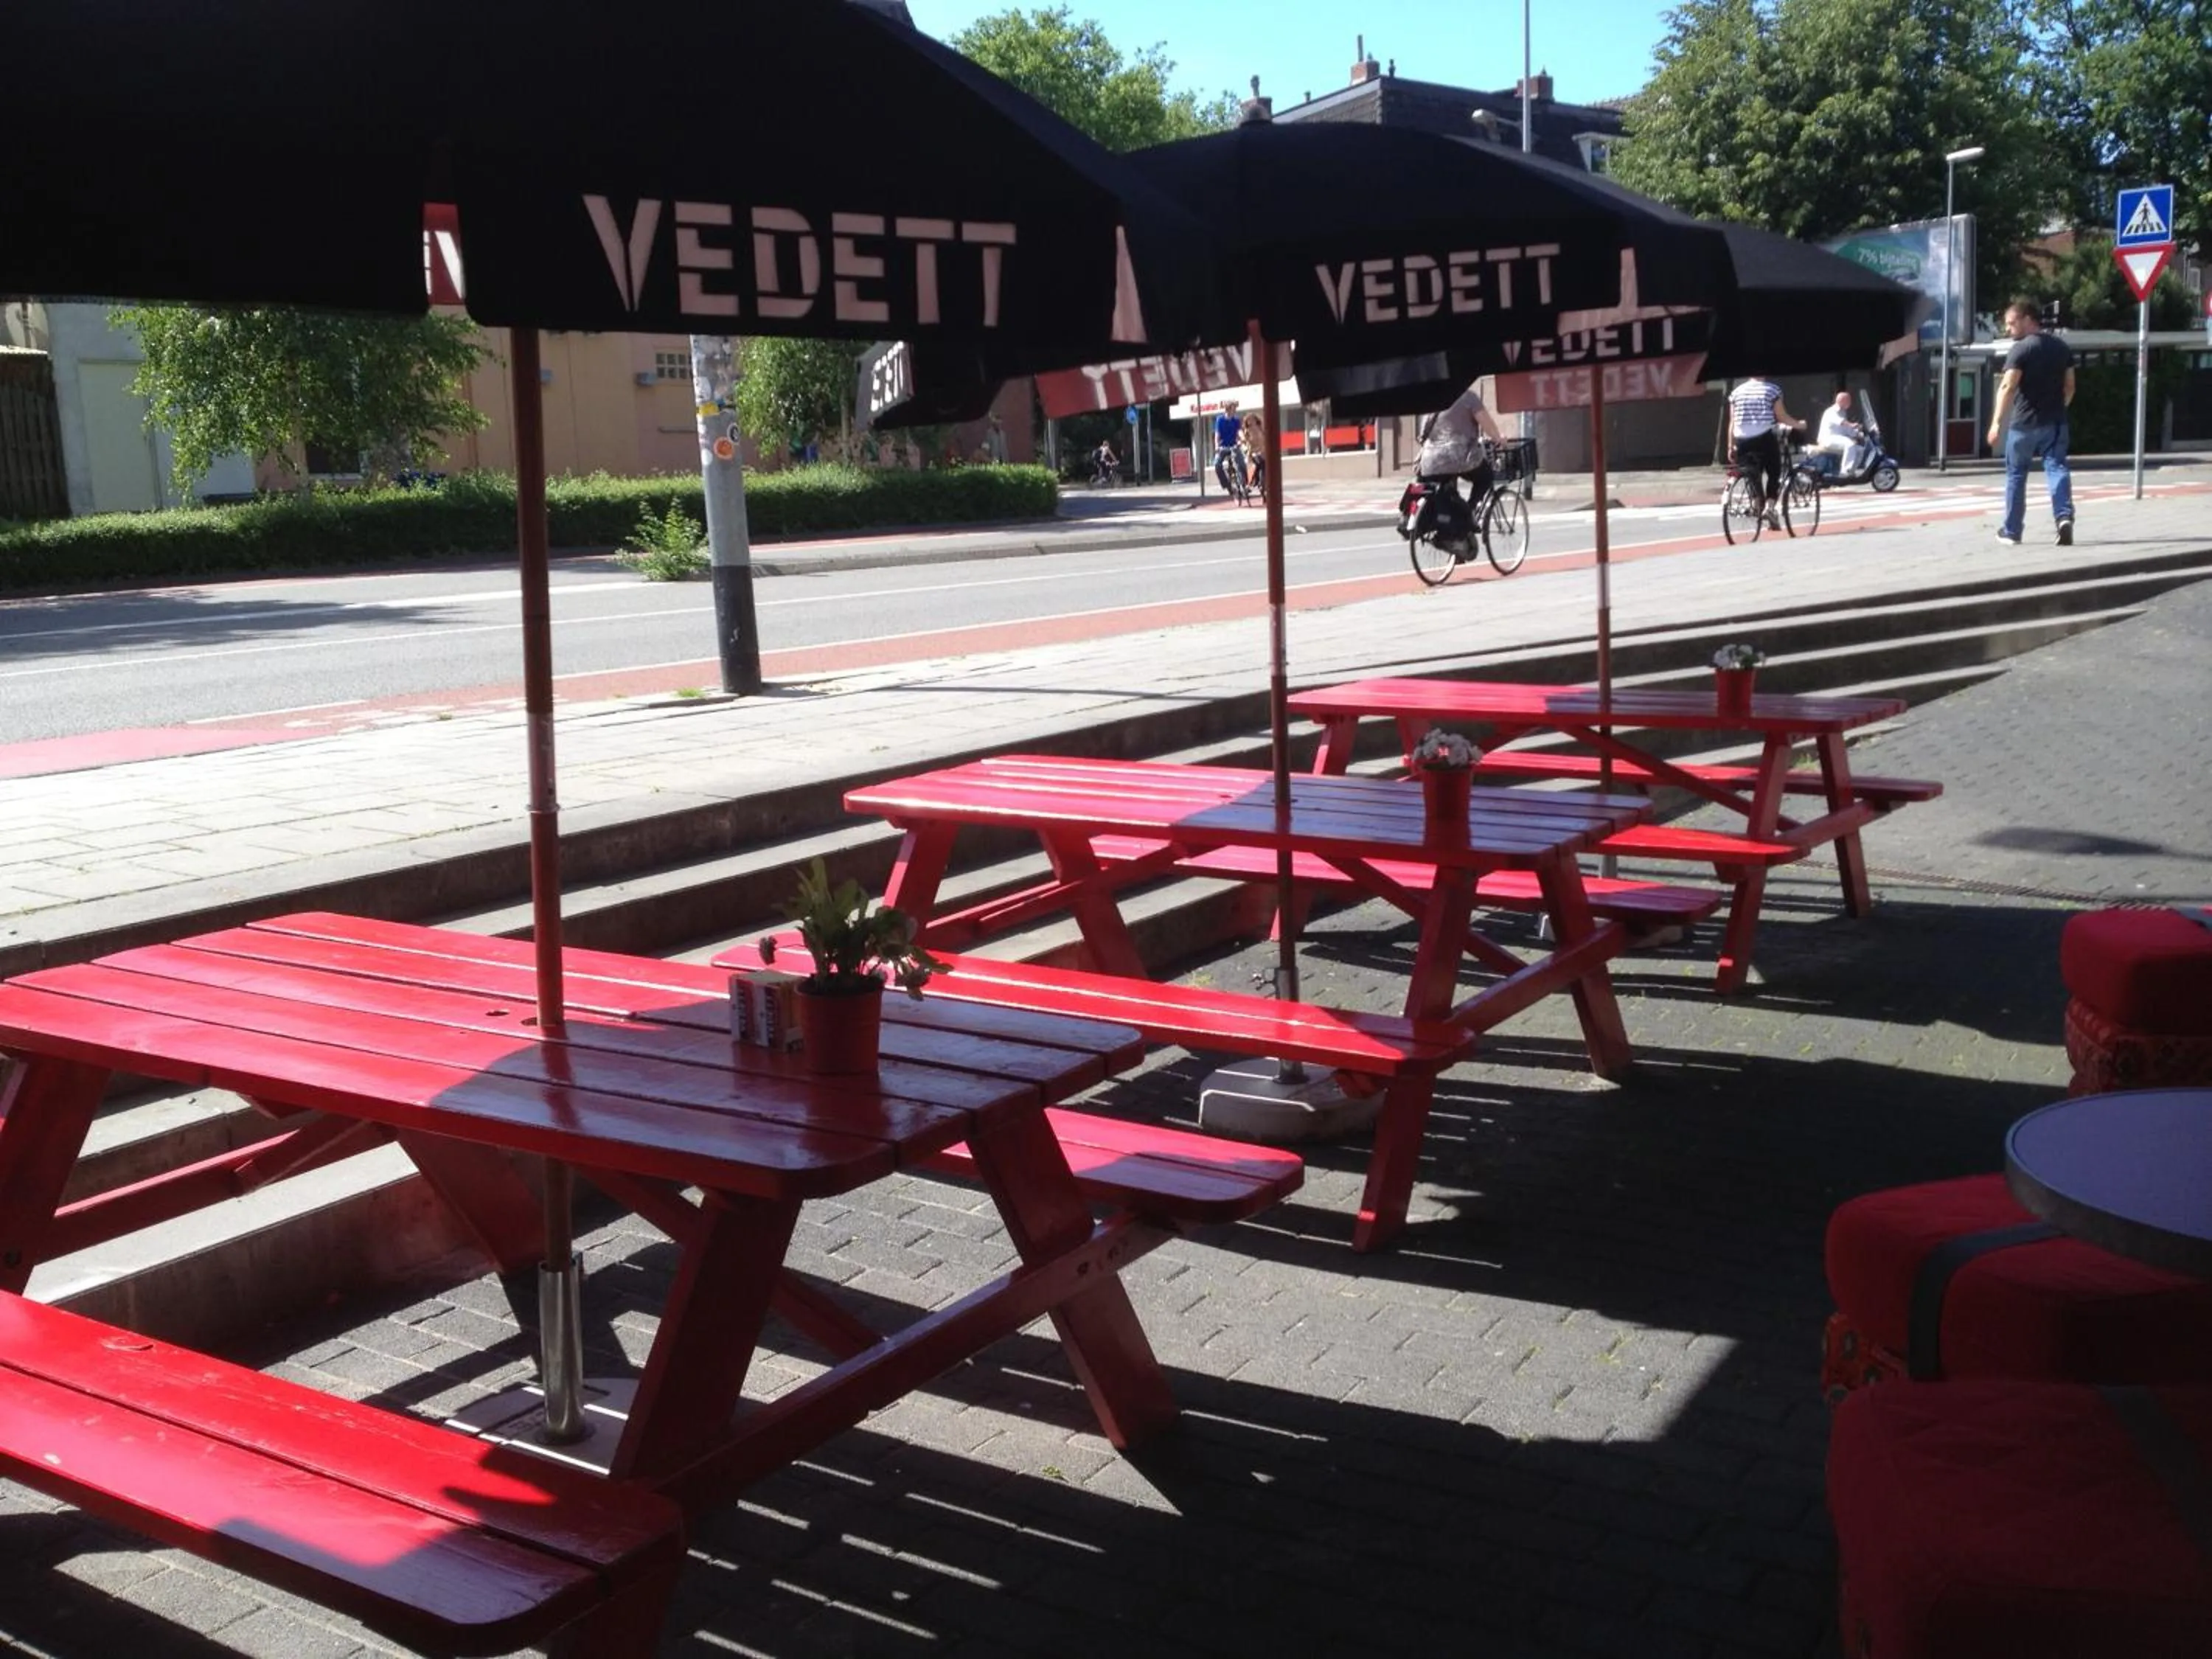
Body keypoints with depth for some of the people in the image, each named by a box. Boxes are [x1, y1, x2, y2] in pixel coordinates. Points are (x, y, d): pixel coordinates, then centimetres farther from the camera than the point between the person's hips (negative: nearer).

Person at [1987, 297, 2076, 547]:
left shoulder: (2021, 349, -10)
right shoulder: (2062, 347, 11)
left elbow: (2008, 387, -20)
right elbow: (2069, 387, 14)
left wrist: (1997, 421, -24)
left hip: (2025, 423, -4)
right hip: (2055, 422, 5)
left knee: (2016, 474, 9)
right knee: (2056, 468, 0)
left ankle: (2011, 531, 16)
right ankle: (2065, 517, -24)